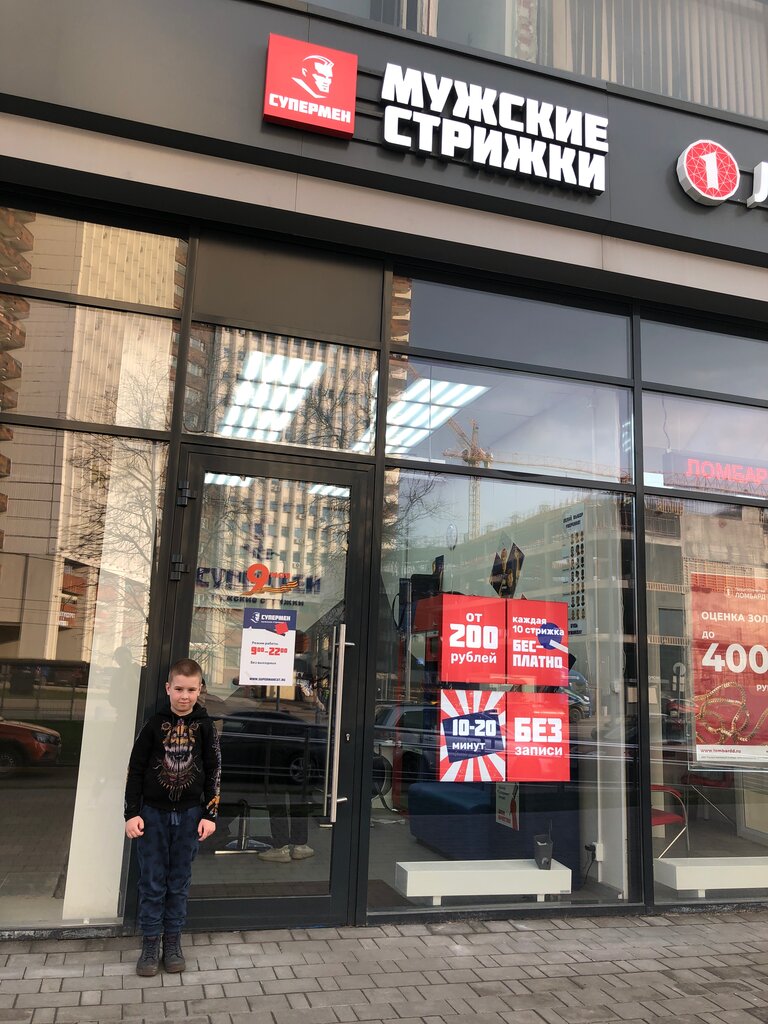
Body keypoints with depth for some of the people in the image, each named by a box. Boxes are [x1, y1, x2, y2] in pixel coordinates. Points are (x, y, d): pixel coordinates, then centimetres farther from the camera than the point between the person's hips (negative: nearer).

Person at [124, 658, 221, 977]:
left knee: (179, 882, 10)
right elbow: (135, 769, -1)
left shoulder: (204, 726, -2)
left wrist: (210, 814, -2)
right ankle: (150, 943, 19)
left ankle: (173, 941, 23)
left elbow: (213, 771, 1)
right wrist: (132, 813, -5)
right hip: (153, 812, 0)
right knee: (152, 882, 6)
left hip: (189, 813, 1)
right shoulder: (154, 724, -4)